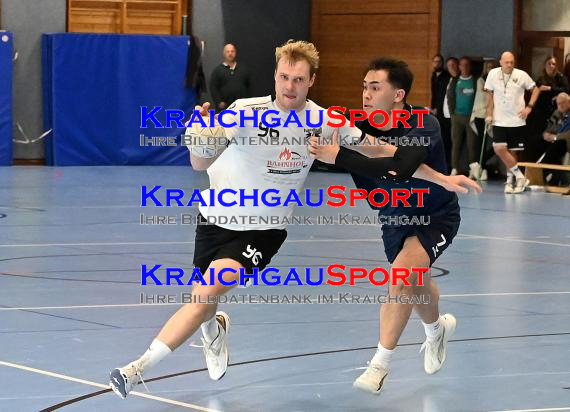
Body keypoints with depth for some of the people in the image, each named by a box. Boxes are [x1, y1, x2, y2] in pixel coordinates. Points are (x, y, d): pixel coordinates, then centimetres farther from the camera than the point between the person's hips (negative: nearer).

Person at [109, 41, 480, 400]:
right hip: (217, 218, 1)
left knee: (208, 292, -22)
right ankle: (214, 330, 54)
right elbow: (200, 163, -21)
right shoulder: (247, 111, -16)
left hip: (264, 231, -1)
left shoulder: (324, 123, -11)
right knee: (203, 301, 14)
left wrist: (440, 178, 1)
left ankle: (142, 367, -16)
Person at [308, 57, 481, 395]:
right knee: (414, 284, 22)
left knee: (402, 279, -27)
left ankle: (380, 364, -12)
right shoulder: (364, 128, -17)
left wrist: (339, 156, -52)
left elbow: (399, 168, -50)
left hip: (435, 217, -6)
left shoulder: (424, 126, -33)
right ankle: (438, 328, 55)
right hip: (394, 215, 6)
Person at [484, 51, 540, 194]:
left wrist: (529, 107, -4)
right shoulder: (493, 74, -2)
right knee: (499, 149, -14)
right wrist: (489, 114, 3)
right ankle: (520, 177, -5)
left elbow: (535, 89, 7)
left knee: (512, 151, 3)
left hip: (517, 121, -1)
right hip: (499, 120, 1)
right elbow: (489, 95, 7)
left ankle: (510, 180, 17)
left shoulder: (522, 75, -5)